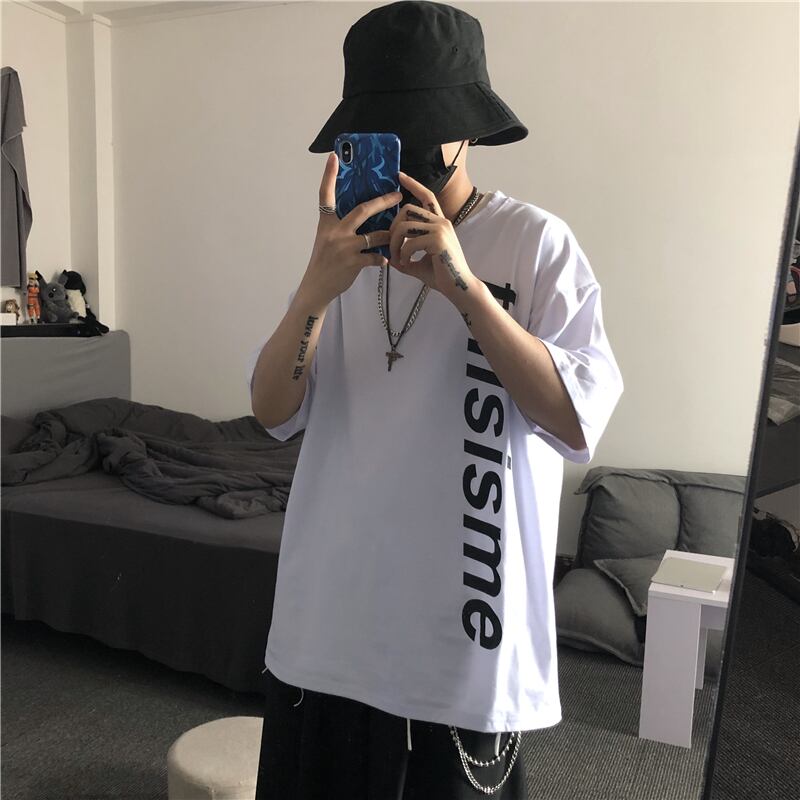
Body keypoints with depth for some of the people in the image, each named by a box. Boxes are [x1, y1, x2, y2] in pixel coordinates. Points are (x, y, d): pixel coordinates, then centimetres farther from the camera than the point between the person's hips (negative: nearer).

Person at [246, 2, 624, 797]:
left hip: (464, 629, -3)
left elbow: (578, 422, -15)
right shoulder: (348, 242, 4)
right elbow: (274, 412, -3)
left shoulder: (536, 242, -7)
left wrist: (466, 288, -23)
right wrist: (317, 288, -19)